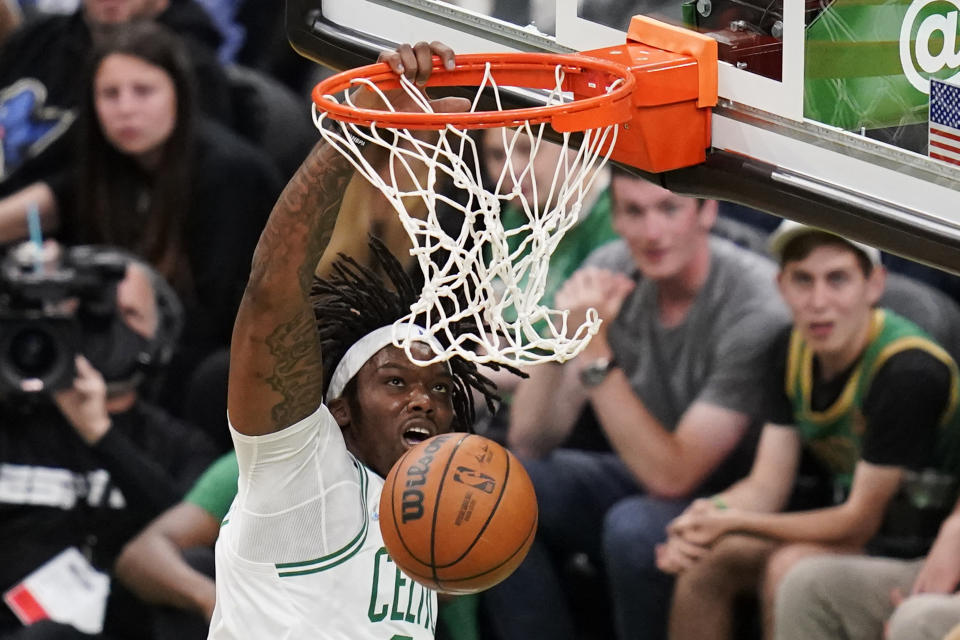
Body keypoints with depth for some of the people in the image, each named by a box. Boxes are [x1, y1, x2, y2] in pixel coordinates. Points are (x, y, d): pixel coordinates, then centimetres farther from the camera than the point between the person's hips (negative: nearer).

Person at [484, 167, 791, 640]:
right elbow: (529, 442, -7)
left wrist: (593, 351, -29)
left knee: (634, 526, -35)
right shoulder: (611, 273, -6)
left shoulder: (757, 311, -23)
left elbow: (671, 476, -26)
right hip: (640, 478, 6)